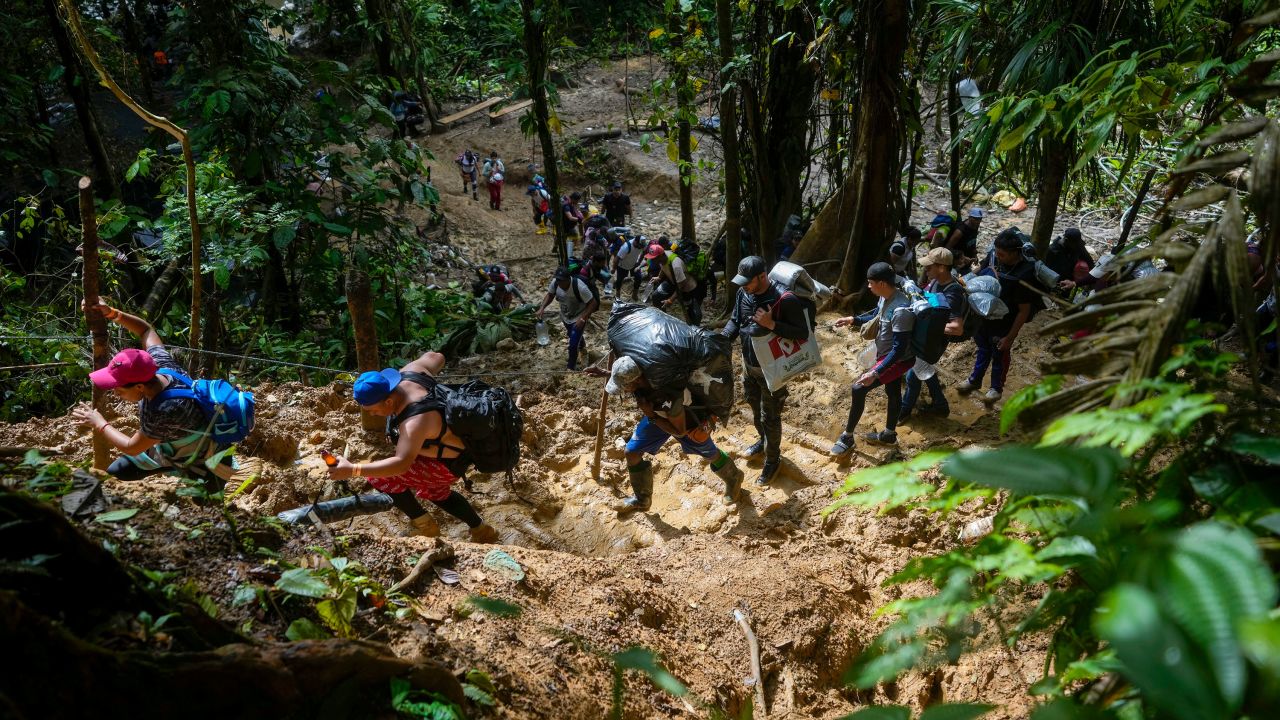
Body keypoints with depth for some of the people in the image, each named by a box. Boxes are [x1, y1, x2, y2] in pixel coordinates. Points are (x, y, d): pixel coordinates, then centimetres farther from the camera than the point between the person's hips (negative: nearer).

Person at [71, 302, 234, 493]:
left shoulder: (167, 411, -43)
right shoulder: (161, 364, -21)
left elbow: (132, 448, -25)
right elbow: (146, 330, 1)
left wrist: (100, 424, -9)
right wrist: (112, 313, -12)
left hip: (203, 464, -9)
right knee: (115, 472, 14)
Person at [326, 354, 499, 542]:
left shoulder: (416, 421, -40)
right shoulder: (409, 372, -16)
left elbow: (402, 464, -46)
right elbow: (435, 357, 2)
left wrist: (353, 470, -51)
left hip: (448, 463, -10)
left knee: (380, 478, -13)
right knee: (435, 492, 32)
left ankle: (423, 524, 6)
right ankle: (482, 531, 42)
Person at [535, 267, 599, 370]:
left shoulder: (579, 286, -37)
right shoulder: (555, 283, -22)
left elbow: (593, 303, -30)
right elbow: (550, 295, -2)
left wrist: (582, 319, -37)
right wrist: (542, 308, -18)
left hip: (578, 317, -6)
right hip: (565, 316, 6)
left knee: (573, 345, -10)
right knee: (574, 337, 30)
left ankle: (571, 368, 10)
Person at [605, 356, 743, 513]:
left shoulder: (669, 397, -47)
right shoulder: (635, 374, -30)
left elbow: (679, 431, -30)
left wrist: (651, 417, -35)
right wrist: (606, 373, -13)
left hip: (687, 421, -6)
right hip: (657, 415, 6)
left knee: (710, 454, 18)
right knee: (632, 452, 2)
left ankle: (734, 478, 49)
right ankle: (641, 500, 22)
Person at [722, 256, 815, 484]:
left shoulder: (785, 300, -27)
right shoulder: (743, 294, -8)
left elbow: (803, 333, -23)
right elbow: (735, 321, 4)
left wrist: (771, 324, -34)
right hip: (749, 364, 7)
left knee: (770, 417, 7)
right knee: (755, 408, 26)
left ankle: (772, 460, 27)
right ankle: (763, 441, 52)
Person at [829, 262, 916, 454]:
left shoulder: (901, 311, -34)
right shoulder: (886, 297, -6)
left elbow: (899, 349, -32)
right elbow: (876, 318, 16)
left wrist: (876, 373, -34)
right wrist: (853, 320, 3)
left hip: (897, 360, -9)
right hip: (887, 355, 9)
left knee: (858, 389, -11)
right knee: (893, 393, 25)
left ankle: (847, 437, 4)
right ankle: (889, 435, 45)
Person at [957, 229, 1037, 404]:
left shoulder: (1025, 274, -31)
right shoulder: (993, 257, -16)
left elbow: (1024, 311, -22)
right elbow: (979, 274, 8)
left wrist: (1010, 337, -17)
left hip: (1003, 326, -5)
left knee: (999, 357, 19)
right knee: (983, 349, 28)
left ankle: (996, 388, 43)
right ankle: (975, 380, 51)